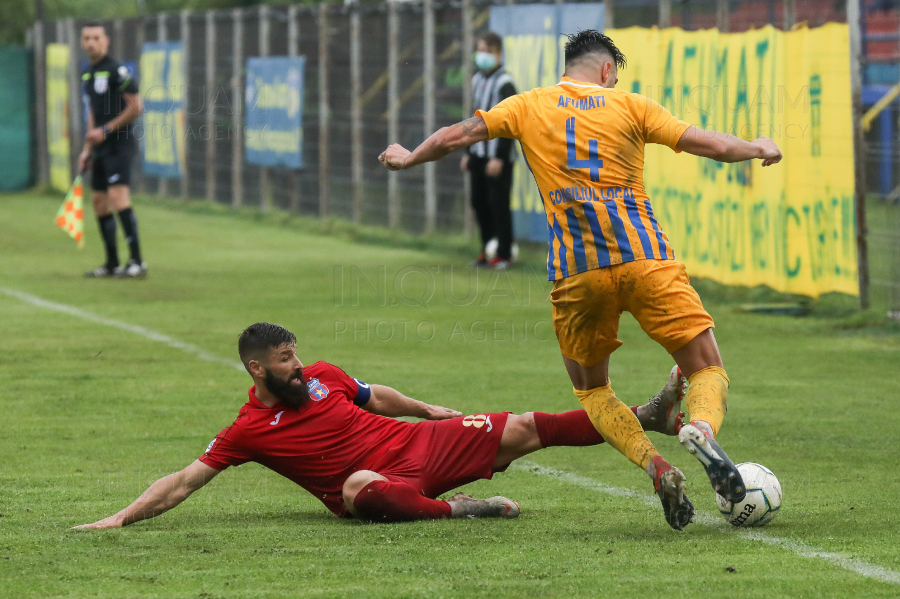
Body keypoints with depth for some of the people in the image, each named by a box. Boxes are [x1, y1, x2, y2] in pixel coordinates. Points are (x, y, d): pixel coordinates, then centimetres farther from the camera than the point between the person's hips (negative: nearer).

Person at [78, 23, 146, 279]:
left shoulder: (117, 70, -11)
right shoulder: (88, 73, 14)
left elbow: (136, 107, -14)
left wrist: (106, 130, -13)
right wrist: (87, 148, 20)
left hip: (119, 143, -9)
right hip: (101, 147, 9)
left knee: (118, 196, -19)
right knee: (99, 203, 9)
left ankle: (137, 262, -19)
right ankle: (112, 264, 16)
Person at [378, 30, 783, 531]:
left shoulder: (529, 107, 13)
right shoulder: (629, 106, 9)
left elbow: (455, 137, 16)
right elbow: (713, 145, 8)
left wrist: (409, 158, 35)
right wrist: (758, 149, 28)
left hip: (575, 273, 1)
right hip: (646, 261, -1)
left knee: (591, 390, 20)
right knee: (708, 371, 6)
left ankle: (656, 467, -5)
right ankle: (703, 430, -30)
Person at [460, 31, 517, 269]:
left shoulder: (504, 83, -11)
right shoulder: (477, 80, 13)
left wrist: (499, 157, -19)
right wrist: (468, 152, 20)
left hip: (498, 156, -7)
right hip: (479, 153, 7)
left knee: (498, 203, -5)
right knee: (479, 202, 7)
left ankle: (504, 254, 2)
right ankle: (487, 250, 18)